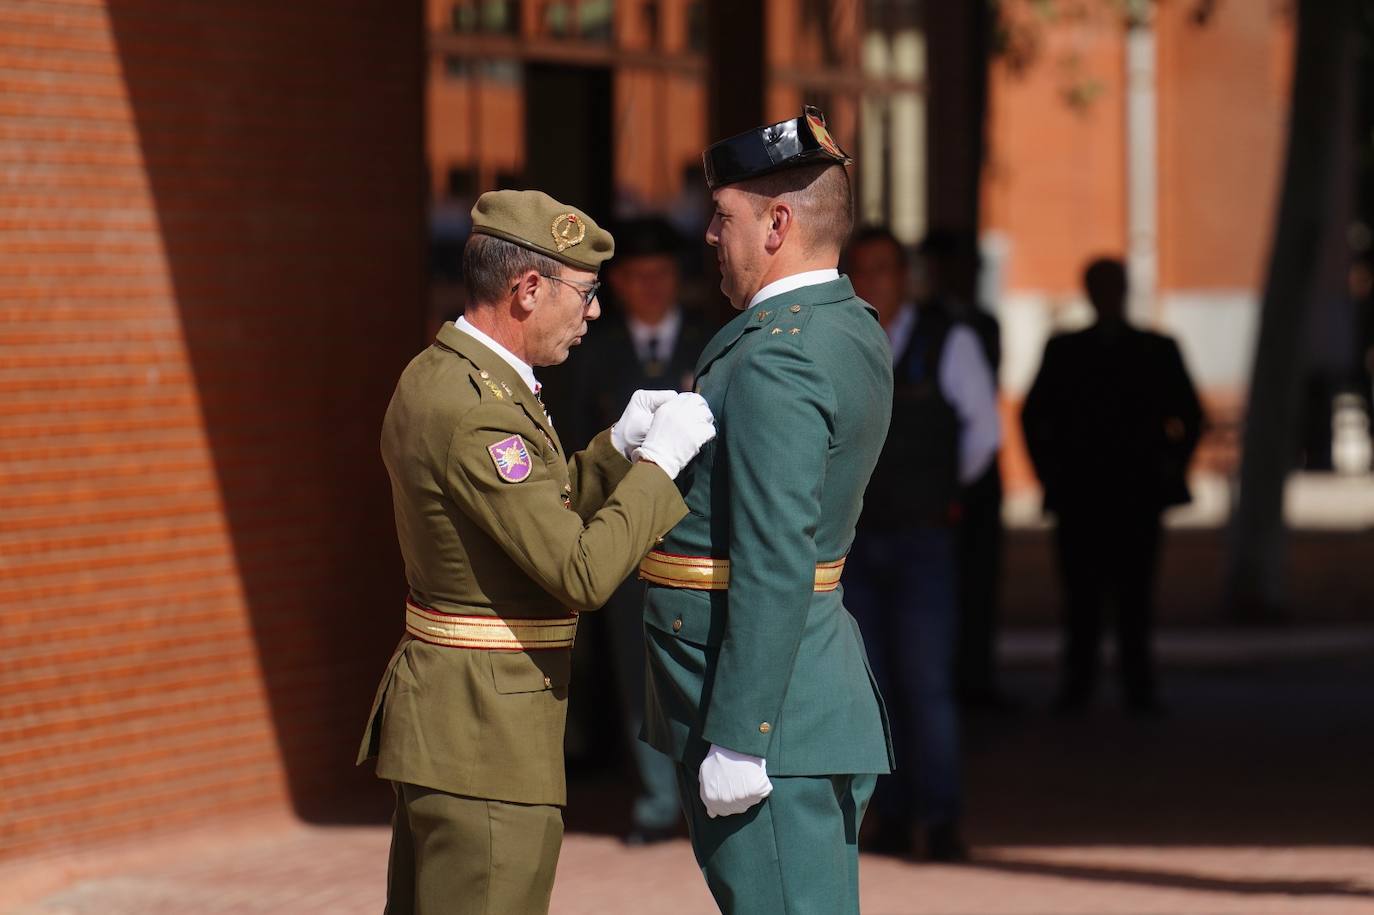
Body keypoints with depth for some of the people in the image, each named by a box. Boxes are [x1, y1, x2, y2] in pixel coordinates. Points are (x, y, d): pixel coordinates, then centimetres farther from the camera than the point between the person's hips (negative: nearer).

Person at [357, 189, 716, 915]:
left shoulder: (434, 378, 10)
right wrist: (659, 460, -16)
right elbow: (582, 571, -25)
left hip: (439, 719, 11)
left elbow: (534, 521, 20)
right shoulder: (475, 411, -22)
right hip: (485, 739, -11)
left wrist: (617, 448, 8)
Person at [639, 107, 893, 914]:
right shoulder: (854, 331, 14)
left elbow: (775, 564, -23)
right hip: (827, 697, 11)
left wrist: (736, 741, -22)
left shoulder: (775, 356, -18)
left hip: (769, 720, -11)